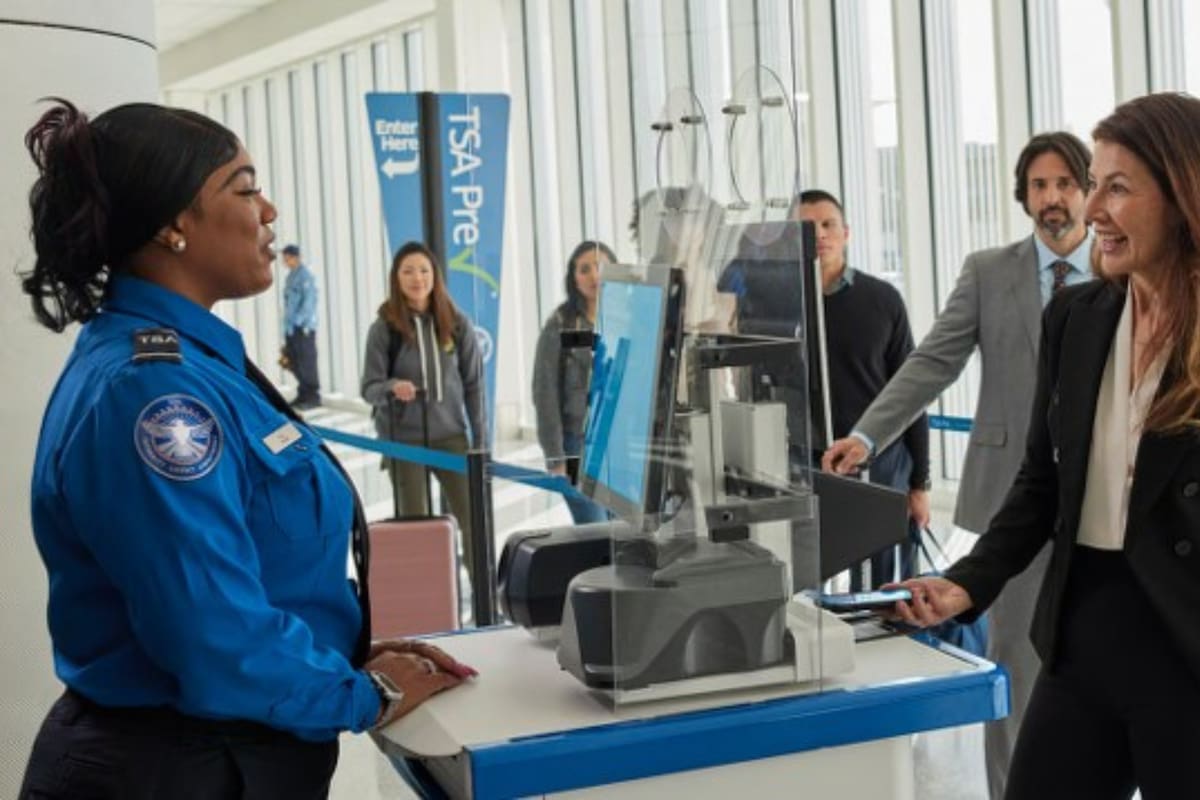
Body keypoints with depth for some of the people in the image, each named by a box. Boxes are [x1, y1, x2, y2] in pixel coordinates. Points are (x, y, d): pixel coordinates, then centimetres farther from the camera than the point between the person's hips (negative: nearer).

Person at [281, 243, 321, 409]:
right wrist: (287, 323, 16)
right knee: (293, 361, 10)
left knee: (307, 361, -5)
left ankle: (313, 397, 0)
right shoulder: (291, 276, 17)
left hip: (304, 326, -9)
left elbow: (309, 301, -16)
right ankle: (303, 394, 18)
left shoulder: (306, 275, -10)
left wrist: (298, 320, -20)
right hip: (291, 327, 9)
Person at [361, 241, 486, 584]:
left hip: (451, 435, 2)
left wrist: (480, 439, 3)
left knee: (474, 519, 3)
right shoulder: (383, 327, -6)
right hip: (403, 439, -2)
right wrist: (392, 388, -29)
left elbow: (473, 384, 5)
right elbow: (369, 387, -6)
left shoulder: (456, 323, 0)